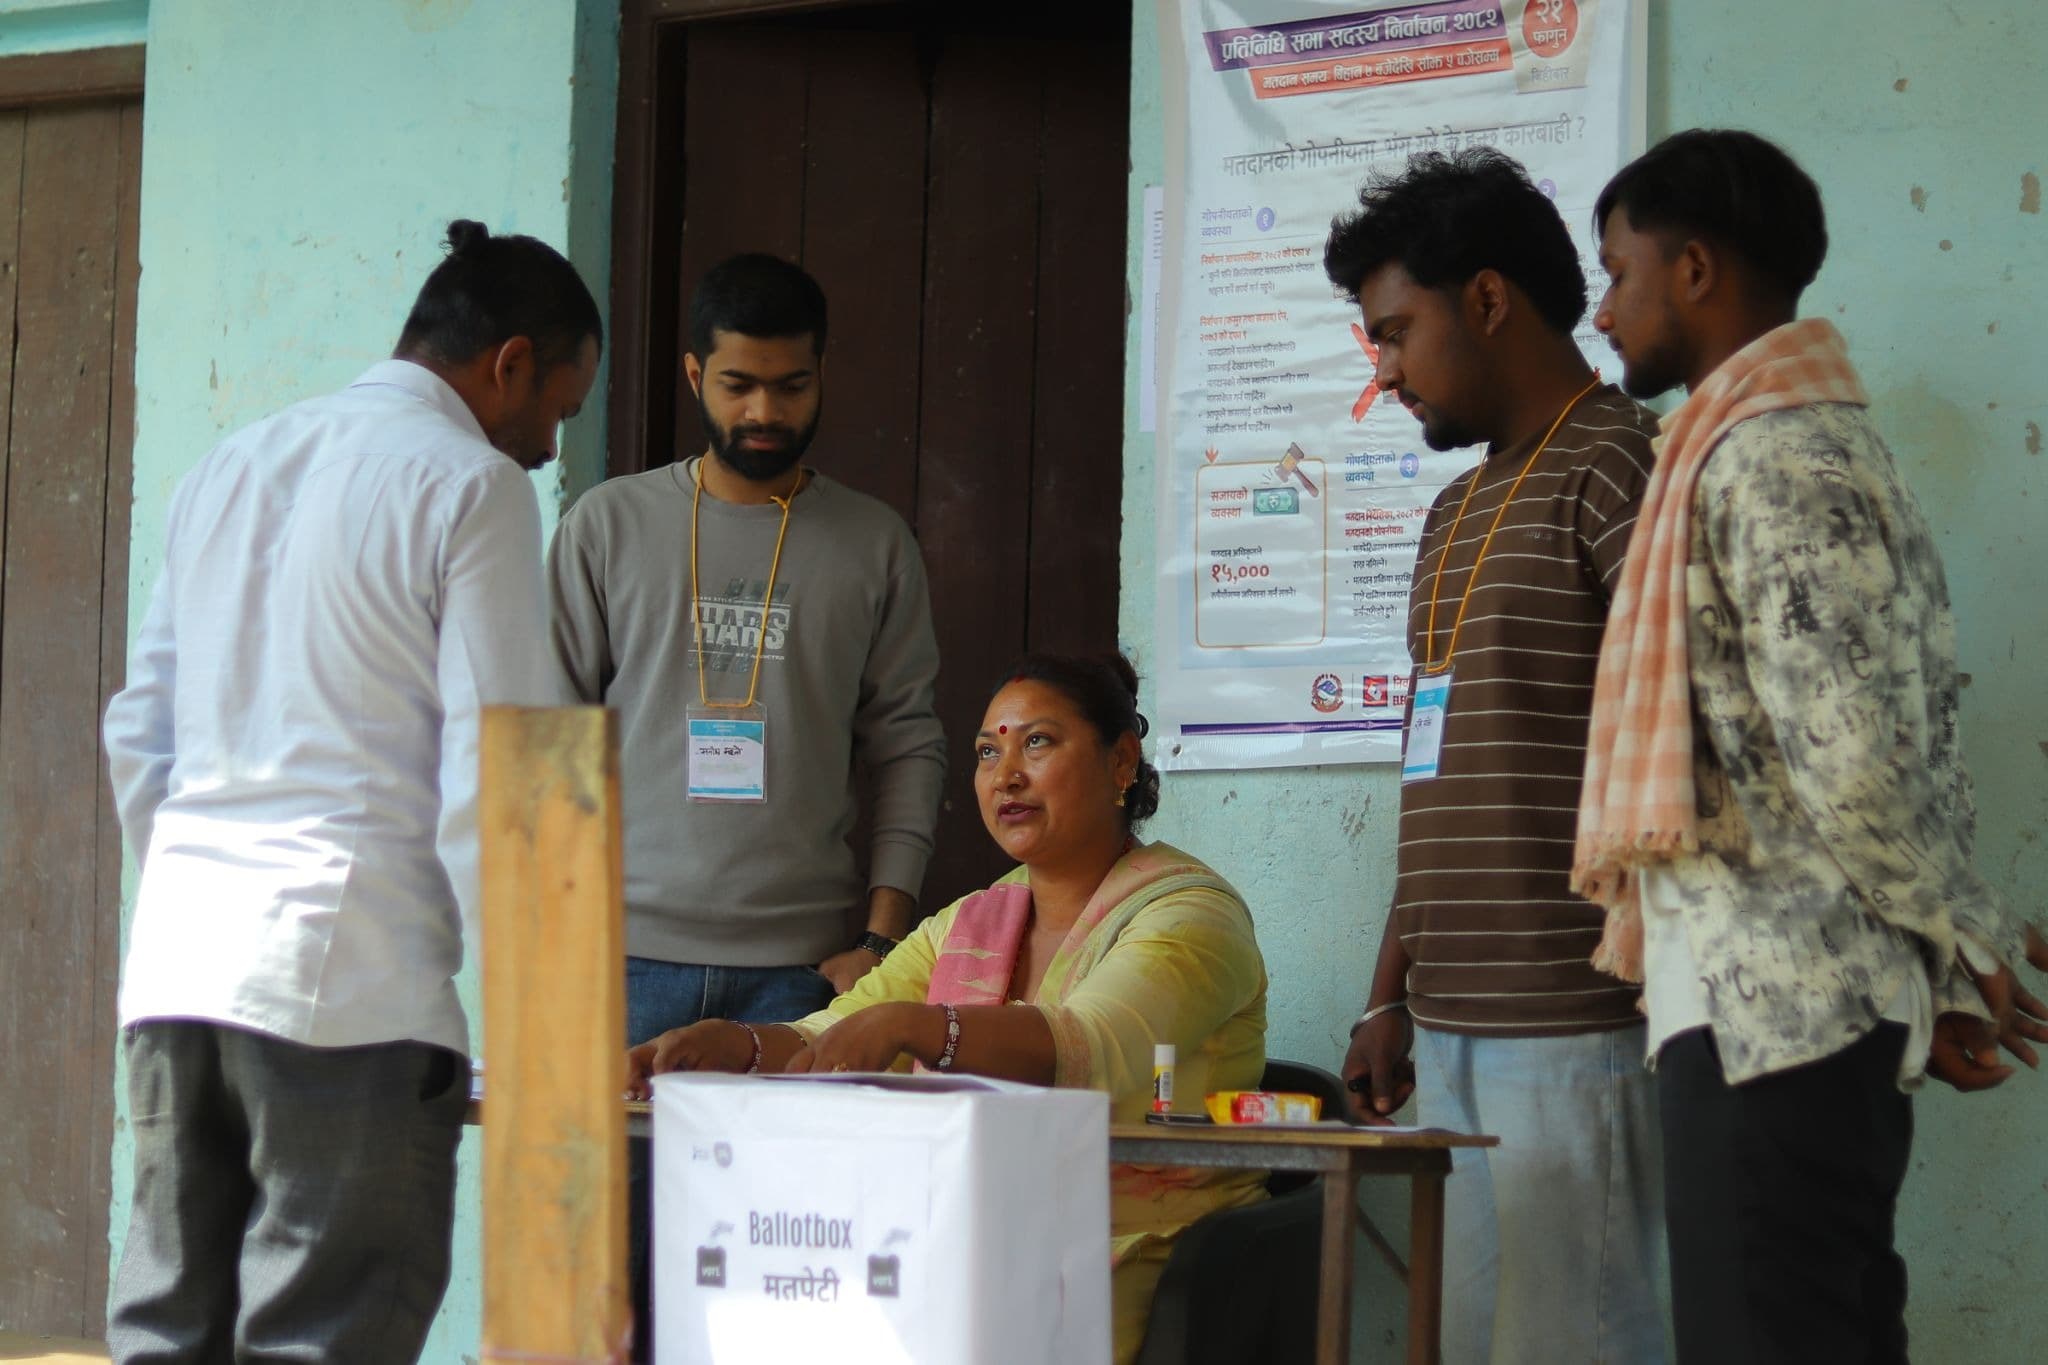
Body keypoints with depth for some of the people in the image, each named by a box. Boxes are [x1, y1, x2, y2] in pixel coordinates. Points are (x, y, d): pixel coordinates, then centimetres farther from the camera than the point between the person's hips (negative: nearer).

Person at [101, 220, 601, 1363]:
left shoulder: (228, 471, 19)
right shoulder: (473, 485, -3)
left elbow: (140, 735, 21)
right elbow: (492, 778, -9)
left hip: (175, 963, 7)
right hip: (349, 972, -7)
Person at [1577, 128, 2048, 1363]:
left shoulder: (1772, 463, -14)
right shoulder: (1822, 441, 18)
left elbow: (1851, 755, -21)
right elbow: (1911, 741, 18)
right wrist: (1947, 978, 16)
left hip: (1769, 1007, -10)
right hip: (1825, 1005, 10)